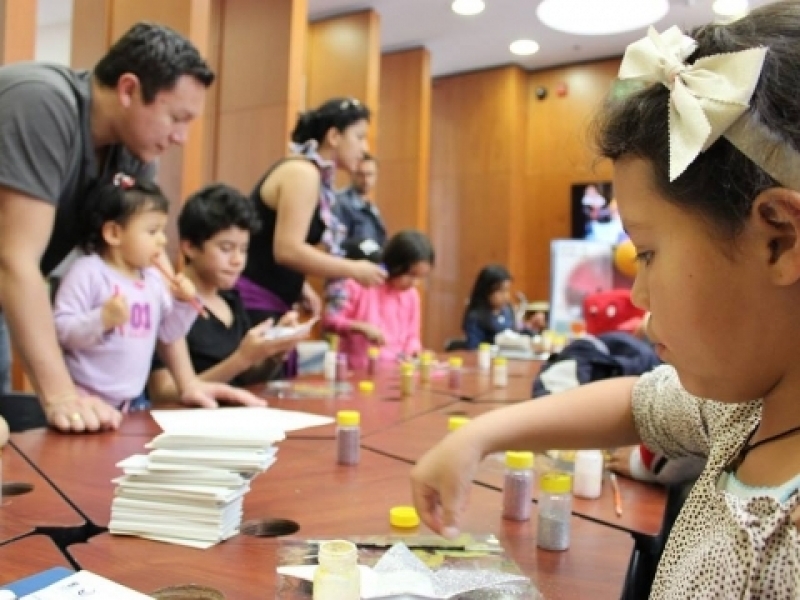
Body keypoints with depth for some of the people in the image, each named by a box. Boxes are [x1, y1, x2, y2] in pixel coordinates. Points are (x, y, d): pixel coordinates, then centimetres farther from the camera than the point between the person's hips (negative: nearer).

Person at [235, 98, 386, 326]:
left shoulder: (315, 175, 12)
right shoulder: (303, 173, -17)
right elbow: (287, 250, -26)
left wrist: (301, 287, 7)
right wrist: (354, 270, -18)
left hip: (270, 303, 10)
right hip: (252, 303, -10)